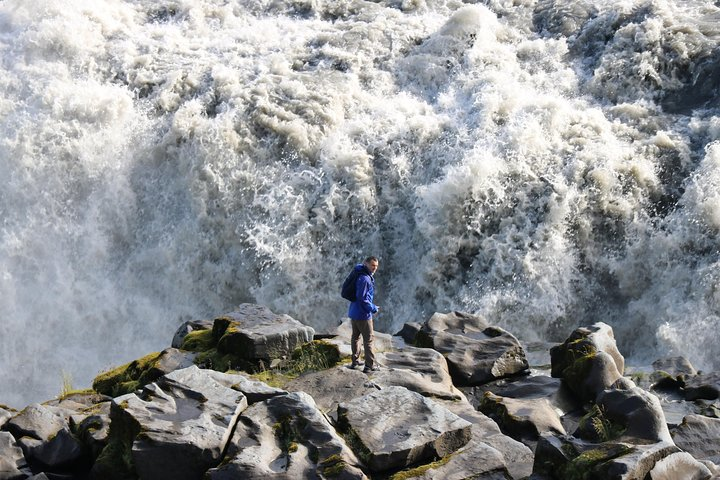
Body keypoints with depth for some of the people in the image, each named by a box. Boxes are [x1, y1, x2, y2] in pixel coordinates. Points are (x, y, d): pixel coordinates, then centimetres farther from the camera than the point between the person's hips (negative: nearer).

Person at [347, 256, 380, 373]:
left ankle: (355, 361, 27)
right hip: (363, 314, -10)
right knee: (368, 339, 0)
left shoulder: (368, 276, 9)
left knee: (355, 337, 17)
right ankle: (370, 365, 5)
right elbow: (362, 298, -25)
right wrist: (374, 308, -13)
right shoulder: (364, 279, -23)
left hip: (353, 312, 10)